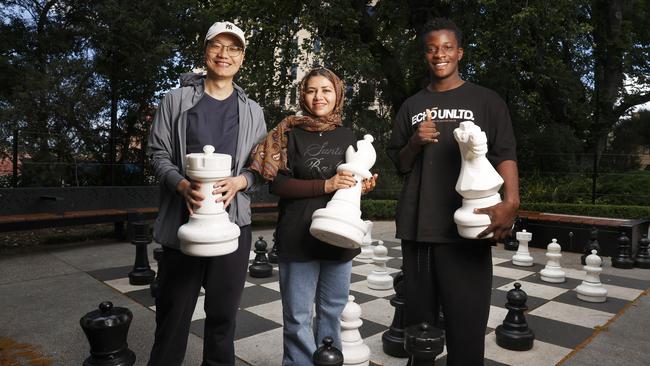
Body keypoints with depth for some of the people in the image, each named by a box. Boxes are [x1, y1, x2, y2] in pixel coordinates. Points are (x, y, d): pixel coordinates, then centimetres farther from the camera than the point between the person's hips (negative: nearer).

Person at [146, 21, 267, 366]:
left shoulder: (252, 111, 10)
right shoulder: (177, 100, 6)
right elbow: (158, 153, 3)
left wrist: (239, 182, -13)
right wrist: (182, 185, -15)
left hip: (233, 221, 1)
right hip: (183, 220, -1)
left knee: (223, 312, 10)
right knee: (174, 310, 7)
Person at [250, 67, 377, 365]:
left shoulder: (347, 135, 9)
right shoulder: (291, 133, -3)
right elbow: (277, 183, -10)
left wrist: (364, 185, -2)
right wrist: (325, 185, -18)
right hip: (299, 238, -3)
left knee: (332, 310, 16)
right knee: (297, 316, 4)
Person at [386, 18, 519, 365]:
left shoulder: (485, 100, 7)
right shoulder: (412, 106, 15)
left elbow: (504, 154, -3)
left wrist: (510, 201, -20)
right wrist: (415, 143, -5)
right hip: (417, 228, 3)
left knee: (466, 322, -2)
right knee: (419, 319, 9)